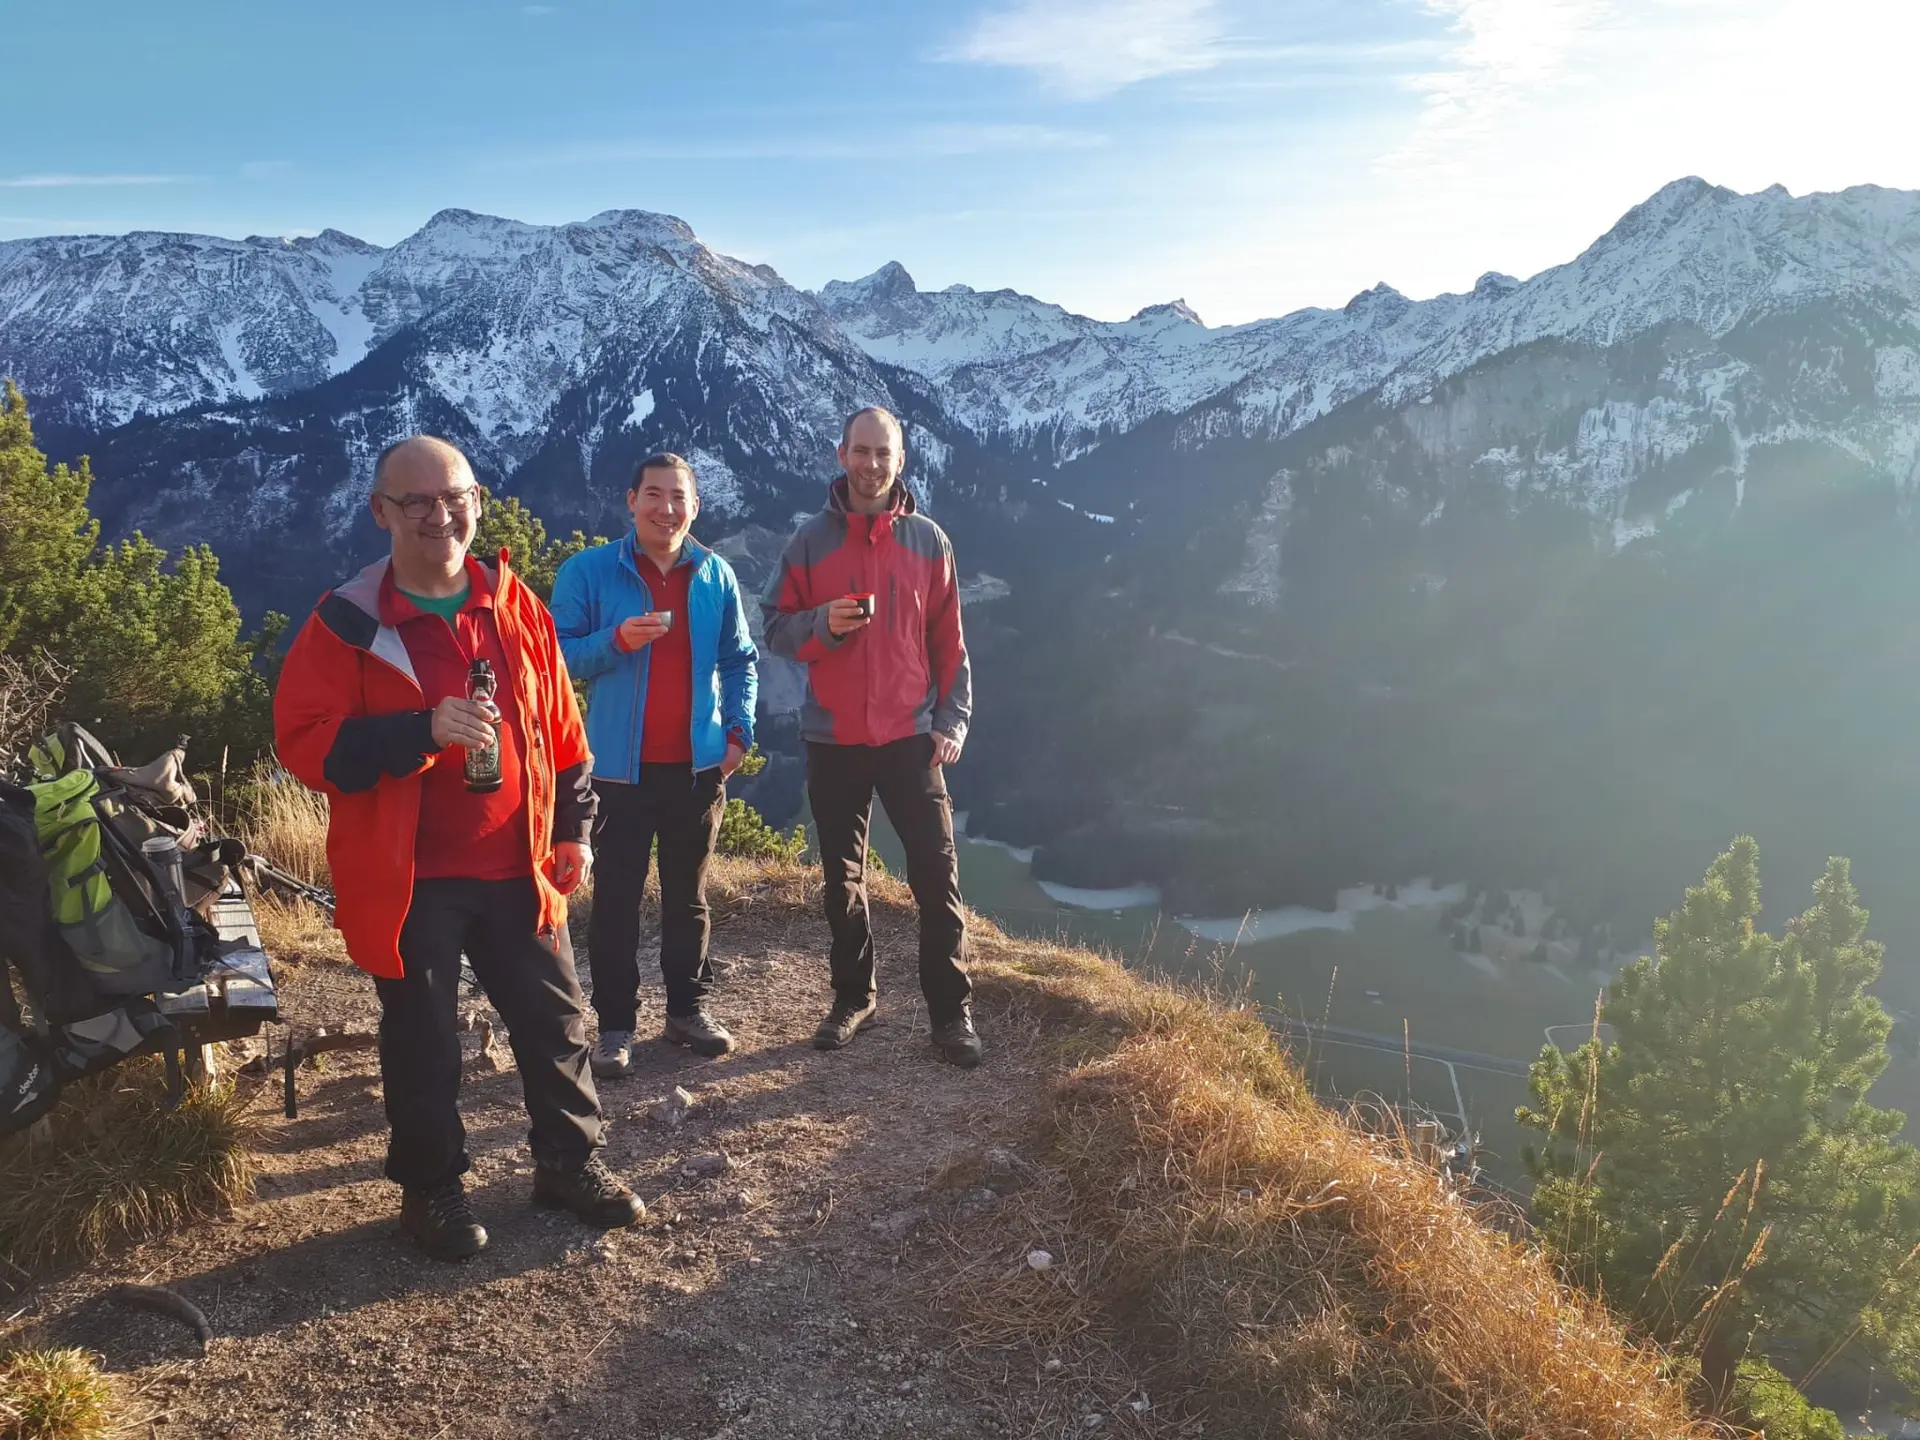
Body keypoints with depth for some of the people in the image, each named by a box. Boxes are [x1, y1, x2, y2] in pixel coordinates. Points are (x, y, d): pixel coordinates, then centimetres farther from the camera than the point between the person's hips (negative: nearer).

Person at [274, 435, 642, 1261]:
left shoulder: (516, 607, 3)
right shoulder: (347, 624, -9)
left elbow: (560, 726, 10)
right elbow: (303, 743, -14)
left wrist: (572, 827, 8)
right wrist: (423, 730, -26)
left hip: (515, 870, 4)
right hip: (408, 880, -3)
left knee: (555, 1021, 12)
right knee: (423, 1044, 9)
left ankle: (570, 1162, 32)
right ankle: (431, 1190, 29)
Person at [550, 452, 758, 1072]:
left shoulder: (716, 575, 6)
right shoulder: (588, 571, -4)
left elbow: (739, 660, 13)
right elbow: (558, 654, -5)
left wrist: (738, 731, 1)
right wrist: (617, 640, -21)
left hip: (698, 765, 3)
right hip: (620, 766, -3)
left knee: (688, 895, 14)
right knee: (616, 898, 2)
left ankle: (688, 1009, 26)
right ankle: (615, 1024, 13)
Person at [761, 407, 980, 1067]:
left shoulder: (928, 541, 3)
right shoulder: (810, 540, 1)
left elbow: (949, 642, 5)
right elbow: (774, 625, 2)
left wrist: (952, 720, -1)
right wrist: (823, 624, -18)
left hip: (911, 736, -1)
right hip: (833, 739, 1)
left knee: (936, 874, -3)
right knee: (843, 879, 12)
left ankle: (951, 1011, 8)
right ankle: (853, 997, 27)